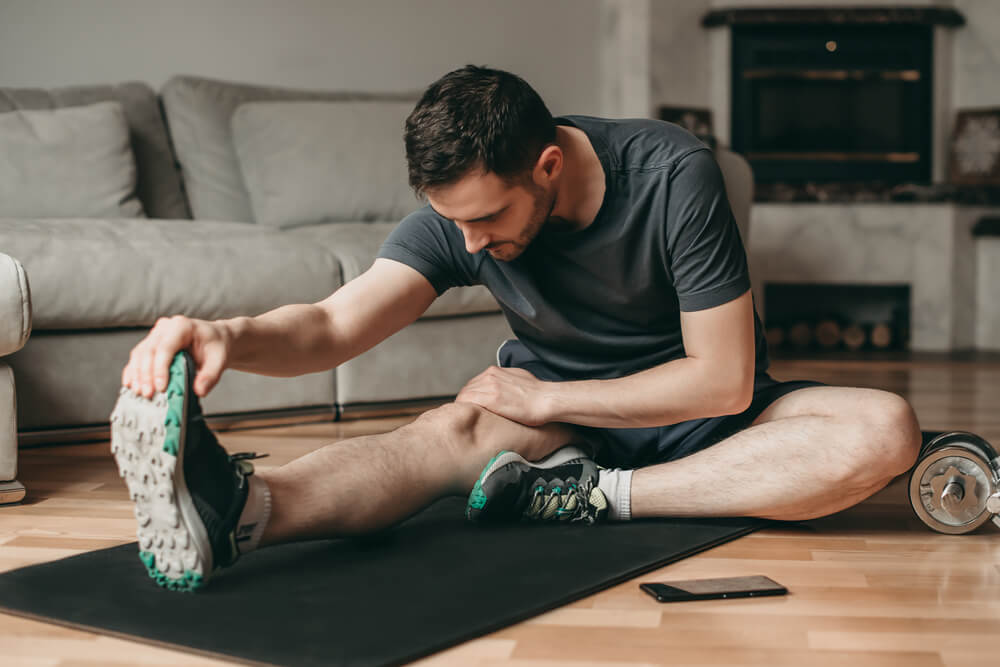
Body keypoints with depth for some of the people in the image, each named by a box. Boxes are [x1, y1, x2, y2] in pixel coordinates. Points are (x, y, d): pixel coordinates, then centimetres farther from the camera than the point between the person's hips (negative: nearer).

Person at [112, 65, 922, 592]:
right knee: (449, 429, -33)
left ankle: (596, 497, -32)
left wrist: (545, 397, -21)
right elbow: (335, 323, -28)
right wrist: (232, 335, -51)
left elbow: (723, 381, -21)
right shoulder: (456, 217, -16)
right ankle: (238, 510, -60)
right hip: (557, 413, 1)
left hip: (697, 412, 0)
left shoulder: (673, 175, -24)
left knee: (886, 429, -29)